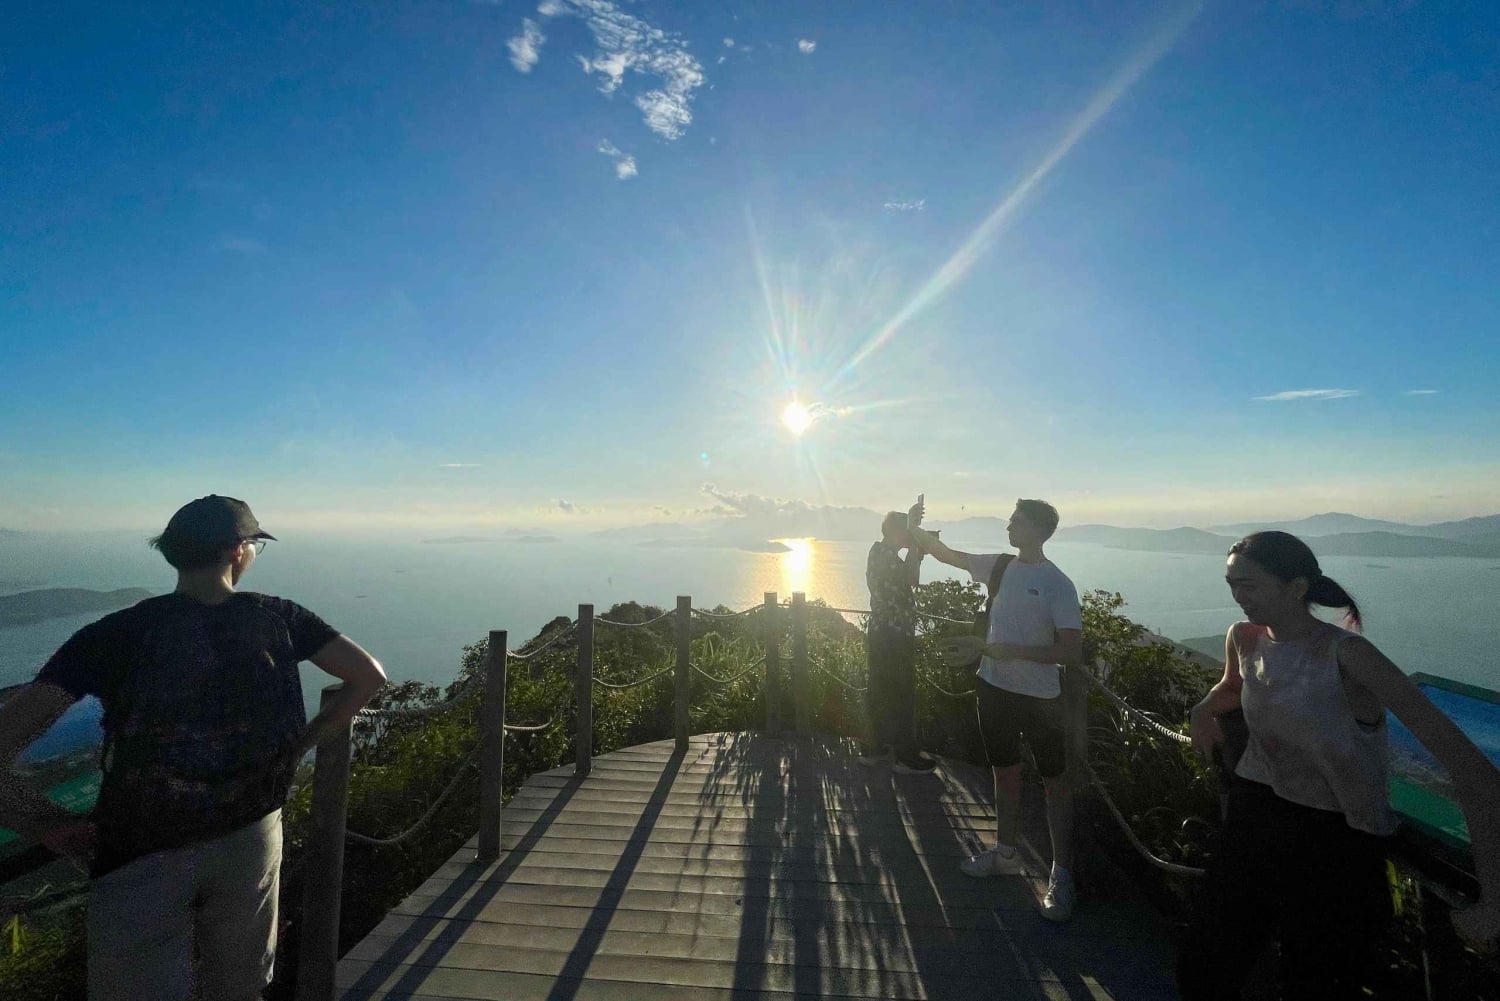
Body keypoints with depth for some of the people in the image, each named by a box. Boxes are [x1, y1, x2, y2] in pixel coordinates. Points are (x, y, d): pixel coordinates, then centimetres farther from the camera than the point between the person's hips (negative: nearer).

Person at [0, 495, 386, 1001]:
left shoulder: (112, 636, -11)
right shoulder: (276, 616, -7)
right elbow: (369, 676, -7)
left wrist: (52, 825, -2)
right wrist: (301, 743, 6)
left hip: (142, 855, -2)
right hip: (253, 837, 2)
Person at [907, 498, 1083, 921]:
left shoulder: (1058, 585, -16)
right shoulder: (1001, 566, 1)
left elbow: (1072, 652, -21)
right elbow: (948, 554, 12)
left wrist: (1007, 650, -26)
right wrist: (913, 529, 10)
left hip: (1040, 697, -6)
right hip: (994, 688, 6)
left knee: (1055, 782, 8)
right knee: (1004, 771, 20)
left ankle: (1061, 876, 24)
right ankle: (1005, 854, 38)